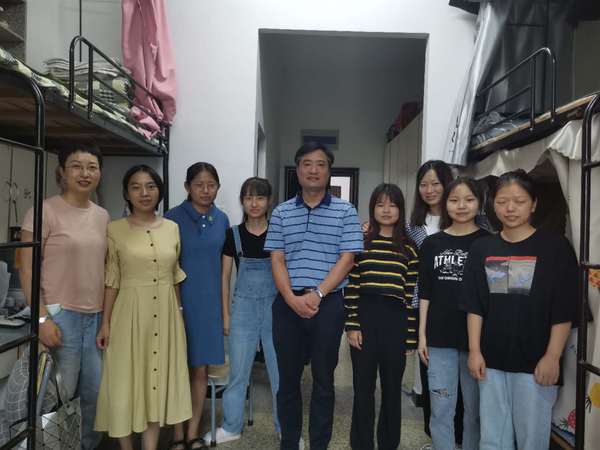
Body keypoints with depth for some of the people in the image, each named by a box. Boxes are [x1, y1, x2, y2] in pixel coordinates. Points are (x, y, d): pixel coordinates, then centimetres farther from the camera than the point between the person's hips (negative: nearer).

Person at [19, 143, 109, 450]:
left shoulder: (102, 216, 9)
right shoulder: (45, 211, -9)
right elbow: (27, 269, -10)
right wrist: (42, 318, -16)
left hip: (96, 316, 6)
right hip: (60, 315, -5)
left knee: (95, 393, 13)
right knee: (60, 396, 6)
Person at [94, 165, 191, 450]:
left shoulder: (172, 228, 5)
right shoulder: (115, 229, -3)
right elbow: (112, 280, -2)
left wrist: (179, 314, 11)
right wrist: (105, 322, -5)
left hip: (165, 313, 3)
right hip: (130, 312, -2)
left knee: (158, 380, 10)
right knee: (125, 381, 7)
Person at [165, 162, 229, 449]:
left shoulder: (221, 220, 5)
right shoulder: (172, 218, -7)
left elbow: (223, 267, 10)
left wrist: (225, 309, 9)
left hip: (210, 302, 3)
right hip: (180, 301, -3)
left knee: (201, 370, 10)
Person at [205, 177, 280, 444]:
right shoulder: (233, 235, 1)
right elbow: (225, 277, 5)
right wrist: (225, 314, 3)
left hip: (275, 307, -1)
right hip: (244, 307, 1)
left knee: (281, 372, 7)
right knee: (237, 372, 10)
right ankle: (231, 427, 28)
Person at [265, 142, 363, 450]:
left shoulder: (345, 212, 1)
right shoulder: (281, 213, 7)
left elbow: (347, 258, -5)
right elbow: (277, 260, 2)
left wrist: (317, 294, -14)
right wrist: (292, 299, -12)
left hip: (328, 304, -2)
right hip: (287, 304, 2)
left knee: (324, 379, 9)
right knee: (288, 378, 11)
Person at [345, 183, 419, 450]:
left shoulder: (409, 248, 4)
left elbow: (412, 293, 3)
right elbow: (351, 286, -1)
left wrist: (411, 335, 1)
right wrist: (352, 325, -6)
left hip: (395, 321, 1)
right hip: (365, 318, -1)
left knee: (392, 388, 13)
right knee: (363, 388, 10)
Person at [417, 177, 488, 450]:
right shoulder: (431, 244, 5)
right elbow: (425, 293, 7)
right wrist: (422, 335, 3)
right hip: (439, 338, 2)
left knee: (475, 409, 12)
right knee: (441, 410, 7)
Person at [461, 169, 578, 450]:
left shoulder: (555, 247, -3)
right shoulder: (481, 248, 5)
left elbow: (564, 310, -6)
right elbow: (474, 306, 4)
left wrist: (552, 356, -10)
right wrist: (474, 351, -1)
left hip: (534, 361, -3)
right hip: (491, 360, 3)